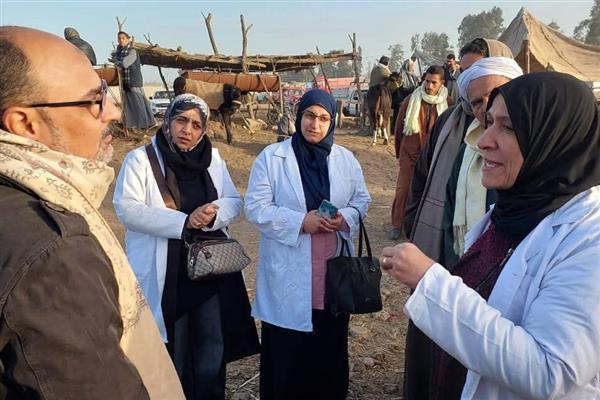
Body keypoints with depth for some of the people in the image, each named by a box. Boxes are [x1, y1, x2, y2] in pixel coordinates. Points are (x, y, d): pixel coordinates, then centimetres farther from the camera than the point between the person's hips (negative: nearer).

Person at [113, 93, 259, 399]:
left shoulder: (213, 158, 8)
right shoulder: (140, 158, -6)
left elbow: (234, 202, 7)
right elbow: (126, 209, -16)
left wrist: (213, 213, -17)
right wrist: (184, 221, -23)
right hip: (165, 274, -4)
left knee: (212, 350, 16)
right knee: (172, 355, 12)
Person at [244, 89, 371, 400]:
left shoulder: (346, 159, 5)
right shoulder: (271, 157, -6)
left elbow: (362, 200, 11)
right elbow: (256, 207, -8)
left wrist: (345, 219, -12)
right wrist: (300, 222, -19)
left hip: (334, 272, 4)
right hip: (288, 275, -3)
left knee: (330, 348, 17)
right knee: (285, 352, 7)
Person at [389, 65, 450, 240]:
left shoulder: (448, 104, -4)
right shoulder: (410, 101, -2)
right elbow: (399, 127, 8)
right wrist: (399, 152, 13)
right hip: (409, 154, 0)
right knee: (403, 189, 1)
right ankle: (397, 225, 13)